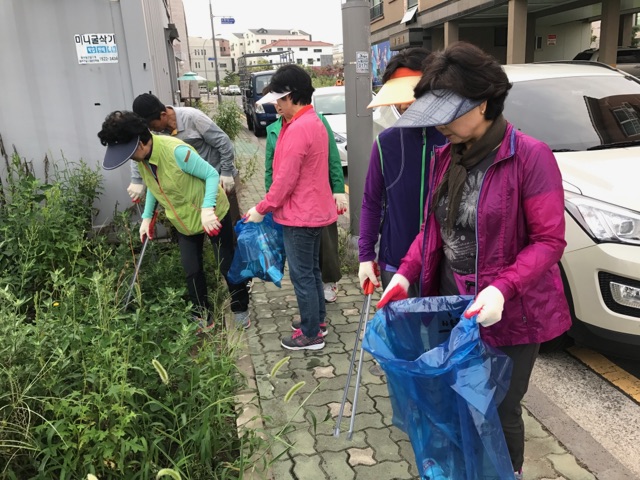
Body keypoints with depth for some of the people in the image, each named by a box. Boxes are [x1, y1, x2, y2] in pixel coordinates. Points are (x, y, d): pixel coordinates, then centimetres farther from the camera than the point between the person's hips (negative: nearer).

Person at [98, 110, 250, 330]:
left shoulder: (176, 151, -33)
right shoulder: (141, 158, -8)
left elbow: (211, 174, -27)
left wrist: (207, 208, -37)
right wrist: (147, 217, 4)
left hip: (213, 214, -6)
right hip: (184, 221, 7)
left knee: (227, 265, 6)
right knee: (192, 271, 10)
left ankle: (241, 310, 25)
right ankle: (202, 317, 25)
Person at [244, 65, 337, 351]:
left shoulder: (298, 128, -21)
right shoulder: (314, 122, 11)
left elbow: (285, 178, -22)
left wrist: (262, 209, -11)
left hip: (300, 214, -10)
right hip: (313, 210, 10)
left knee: (302, 276, 1)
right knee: (311, 271, 19)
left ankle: (311, 335, 12)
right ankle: (317, 321, 32)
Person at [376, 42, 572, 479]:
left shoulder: (530, 157, -17)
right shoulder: (445, 156, 3)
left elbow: (549, 241, -16)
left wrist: (502, 288, -29)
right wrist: (405, 274, -2)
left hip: (510, 312, -5)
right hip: (452, 300, 6)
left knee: (501, 411, 9)